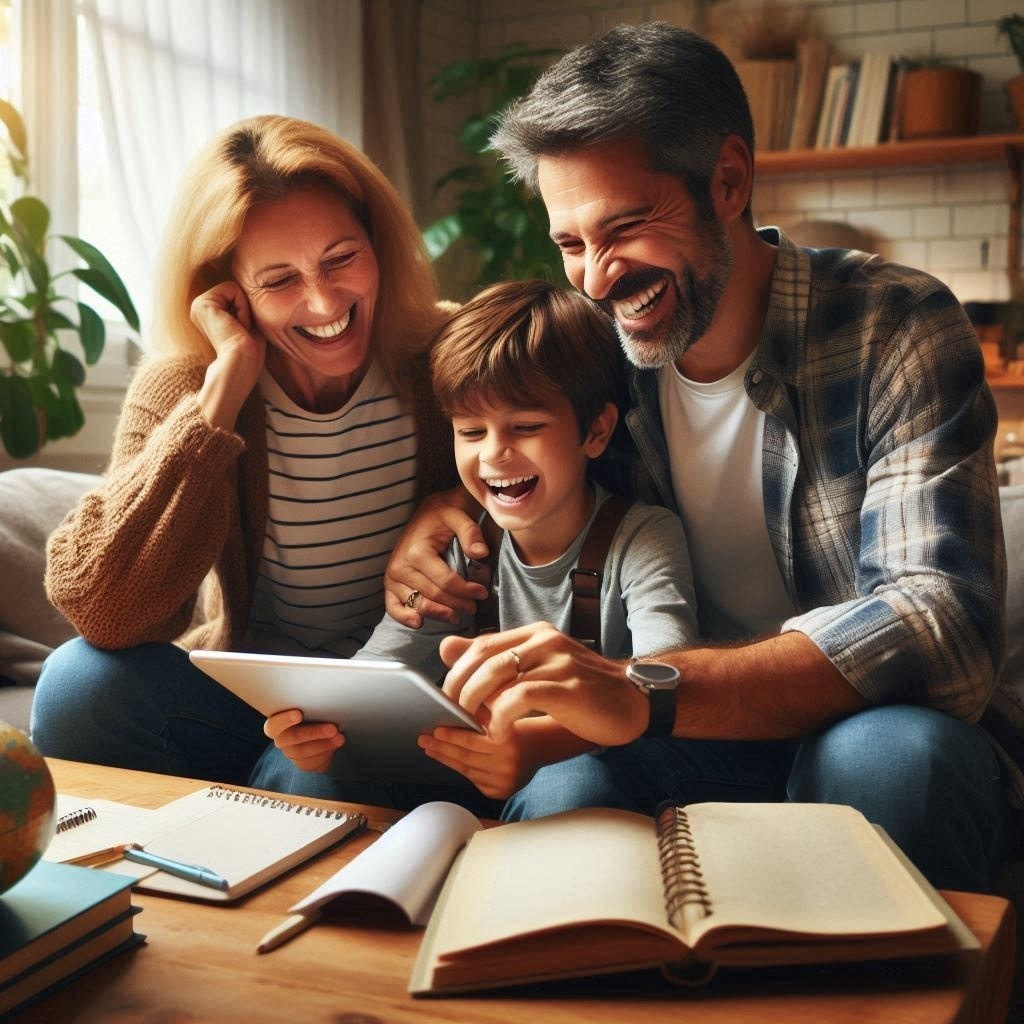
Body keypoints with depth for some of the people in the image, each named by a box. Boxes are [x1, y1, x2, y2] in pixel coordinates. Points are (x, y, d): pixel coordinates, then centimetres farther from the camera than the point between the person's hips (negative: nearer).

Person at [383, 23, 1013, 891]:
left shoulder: (896, 331, -15)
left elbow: (942, 619, -28)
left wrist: (644, 691, -43)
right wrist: (438, 511, -8)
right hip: (699, 742, 2)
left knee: (886, 756, -36)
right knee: (559, 790, -30)